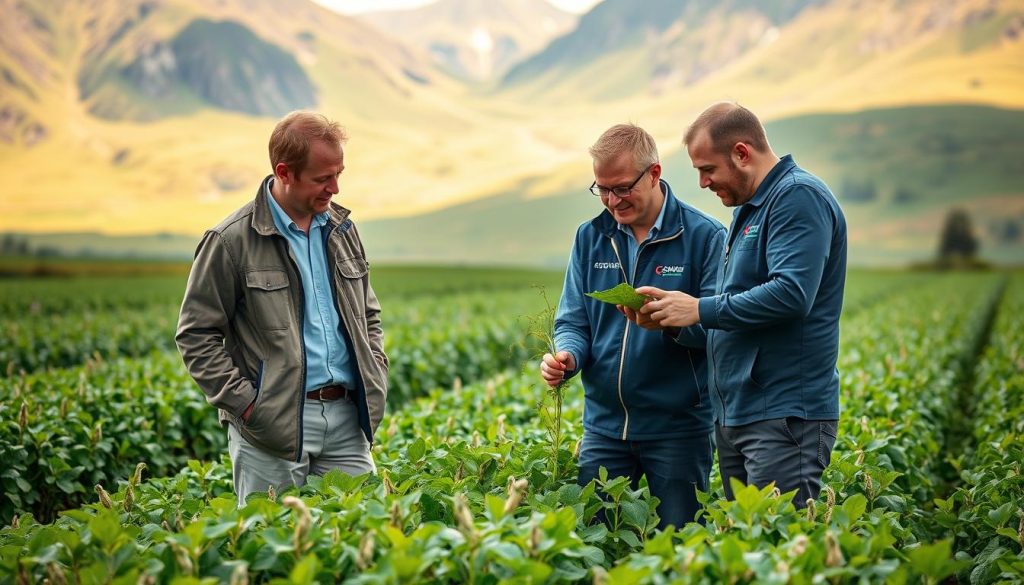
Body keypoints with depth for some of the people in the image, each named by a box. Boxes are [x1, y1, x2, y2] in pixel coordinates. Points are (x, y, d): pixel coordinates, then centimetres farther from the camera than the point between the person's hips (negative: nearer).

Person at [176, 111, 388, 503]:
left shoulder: (341, 229, 12)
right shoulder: (231, 241, -7)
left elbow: (368, 313, 23)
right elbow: (195, 335, -5)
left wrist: (376, 376, 8)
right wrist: (244, 402, -12)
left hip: (346, 418, 5)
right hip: (273, 425, -5)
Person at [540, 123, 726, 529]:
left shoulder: (704, 236, -6)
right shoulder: (590, 237, 8)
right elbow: (573, 322, 8)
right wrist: (566, 357, -13)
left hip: (678, 426, -4)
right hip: (604, 424, 4)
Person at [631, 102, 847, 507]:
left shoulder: (798, 197, -12)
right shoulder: (750, 208, 19)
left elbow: (791, 294, -24)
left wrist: (701, 310, -16)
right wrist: (672, 316, 9)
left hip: (784, 414, -10)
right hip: (735, 412, 10)